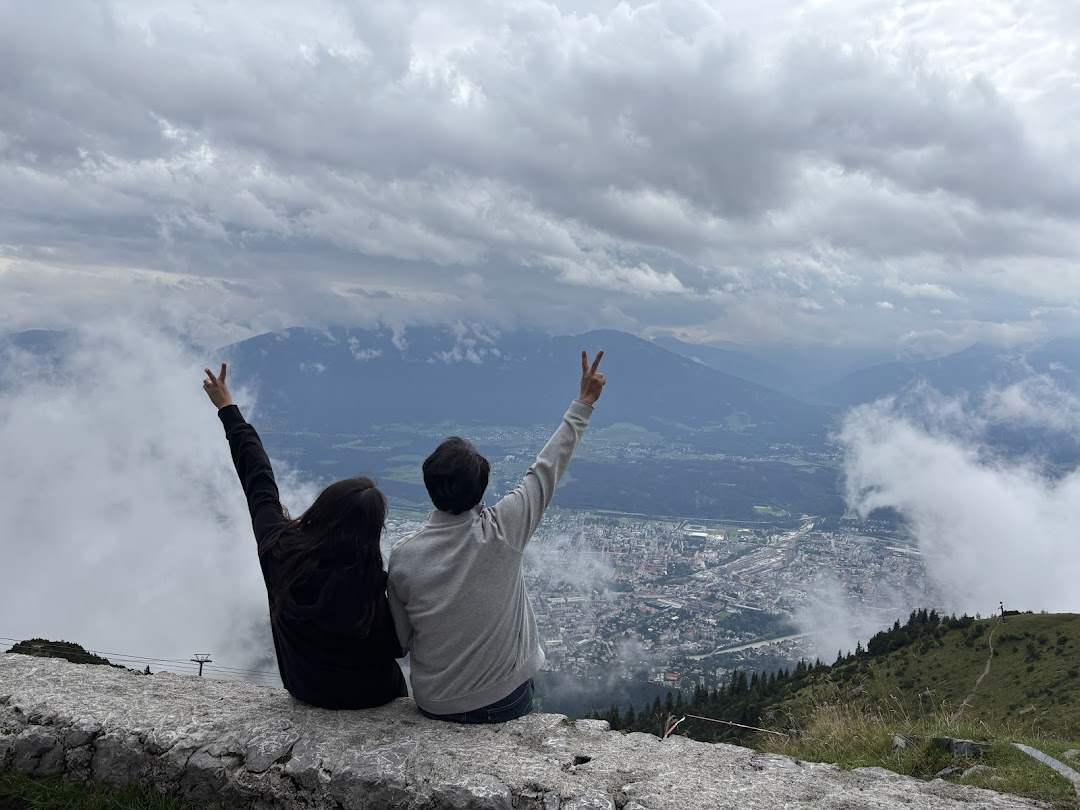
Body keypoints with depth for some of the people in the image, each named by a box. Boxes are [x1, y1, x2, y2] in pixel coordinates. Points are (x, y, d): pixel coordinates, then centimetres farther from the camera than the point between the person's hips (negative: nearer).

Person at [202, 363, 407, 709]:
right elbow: (396, 646, -18)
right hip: (367, 697, -4)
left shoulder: (279, 547, -24)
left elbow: (259, 481, -9)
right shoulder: (369, 585, -34)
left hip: (303, 689, 4)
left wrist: (228, 409, 4)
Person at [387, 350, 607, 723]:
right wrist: (583, 403, 4)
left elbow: (401, 640, -2)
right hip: (505, 702, -1)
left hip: (433, 705, 2)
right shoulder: (502, 530, -19)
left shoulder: (402, 556, -15)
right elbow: (548, 467, -7)